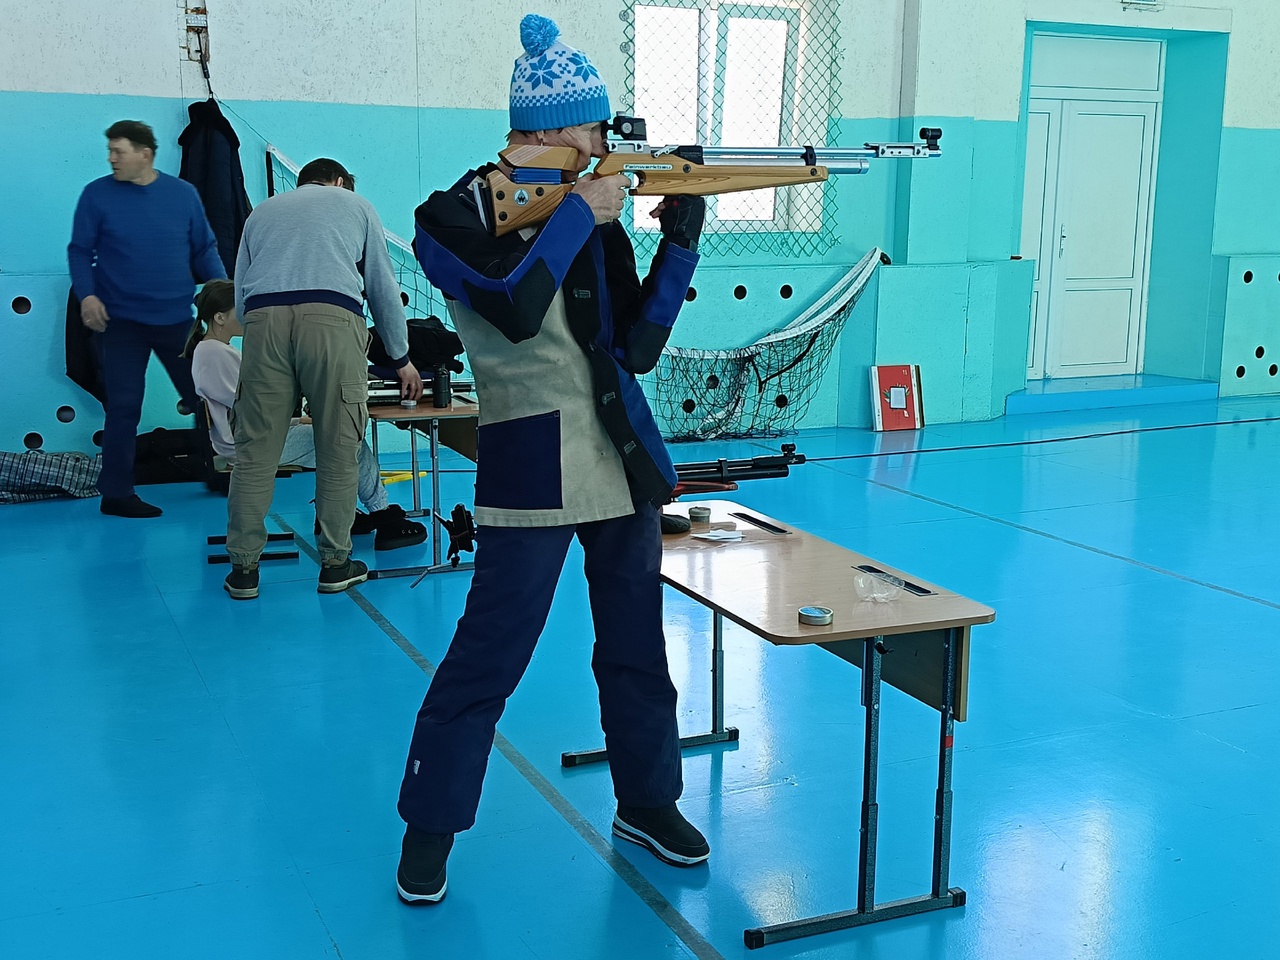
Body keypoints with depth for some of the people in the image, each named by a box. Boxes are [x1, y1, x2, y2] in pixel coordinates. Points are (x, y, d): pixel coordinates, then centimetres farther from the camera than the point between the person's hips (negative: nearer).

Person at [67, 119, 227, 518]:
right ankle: (116, 494, 10)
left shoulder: (183, 193, 3)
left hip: (176, 317, 2)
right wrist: (86, 294, -14)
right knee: (123, 407, 1)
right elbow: (80, 251, 1)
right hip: (118, 320, -2)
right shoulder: (97, 195, -1)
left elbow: (204, 247, 8)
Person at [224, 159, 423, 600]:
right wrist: (402, 359, 33)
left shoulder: (262, 211, 31)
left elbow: (239, 295, 27)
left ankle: (243, 568, 7)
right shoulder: (355, 204, 26)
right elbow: (384, 287, 25)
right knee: (338, 450, 6)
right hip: (332, 316, -2)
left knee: (255, 451, 5)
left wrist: (267, 329, 37)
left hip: (263, 316, 2)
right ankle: (335, 563, 11)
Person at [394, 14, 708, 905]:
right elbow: (516, 306, -24)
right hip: (531, 466, -5)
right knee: (488, 655, -1)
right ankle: (430, 826, 16)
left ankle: (647, 799, 31)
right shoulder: (457, 214, -5)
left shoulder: (592, 212, 10)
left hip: (623, 456, 6)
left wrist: (680, 245, -3)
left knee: (636, 645, 14)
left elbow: (638, 345, 6)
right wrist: (576, 214, -13)